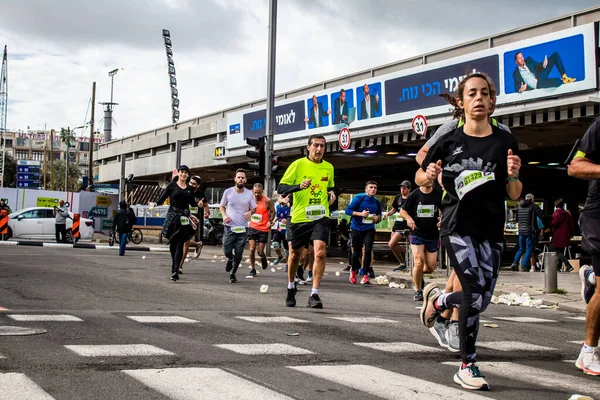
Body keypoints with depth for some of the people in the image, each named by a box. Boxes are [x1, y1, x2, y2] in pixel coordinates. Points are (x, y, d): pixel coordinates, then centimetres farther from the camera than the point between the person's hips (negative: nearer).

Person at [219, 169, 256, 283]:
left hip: (243, 228, 1)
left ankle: (232, 274, 20)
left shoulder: (249, 194, 1)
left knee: (238, 254, 1)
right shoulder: (228, 192, -2)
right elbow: (221, 206, 11)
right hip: (229, 227, -1)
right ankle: (230, 259, 34)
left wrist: (250, 212, -12)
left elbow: (254, 208, 11)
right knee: (227, 251, -4)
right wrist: (224, 215, -8)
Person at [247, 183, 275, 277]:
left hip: (263, 229, -2)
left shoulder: (267, 201, -9)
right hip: (253, 227, 2)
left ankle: (263, 258, 37)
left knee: (260, 252, 0)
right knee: (252, 249, -7)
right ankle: (253, 269, 7)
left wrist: (270, 221, -9)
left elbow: (273, 212, 3)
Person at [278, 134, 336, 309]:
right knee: (295, 254, 13)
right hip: (299, 217, -1)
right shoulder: (298, 164, -5)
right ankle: (291, 288, 38)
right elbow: (281, 188, -8)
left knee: (320, 252, -18)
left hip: (321, 217, 1)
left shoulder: (329, 167, 8)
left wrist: (332, 194, 2)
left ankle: (314, 295, -12)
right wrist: (299, 186, -25)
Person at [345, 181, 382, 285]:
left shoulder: (377, 202, 3)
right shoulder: (359, 198, -8)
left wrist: (377, 218, -6)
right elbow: (348, 210, -11)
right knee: (356, 253, 6)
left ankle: (365, 275, -7)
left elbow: (379, 215, 17)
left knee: (368, 250, -17)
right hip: (357, 229, -2)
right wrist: (361, 214, -21)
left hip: (369, 230, 2)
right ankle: (354, 270, 36)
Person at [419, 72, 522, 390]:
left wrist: (513, 175, -17)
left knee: (481, 300, 5)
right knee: (475, 292, -15)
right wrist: (429, 175, -11)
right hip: (457, 226, -3)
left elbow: (514, 196, 4)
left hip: (491, 230, 3)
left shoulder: (504, 141, 1)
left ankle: (436, 299, 36)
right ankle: (467, 367, 0)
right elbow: (421, 176, 11)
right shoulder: (449, 141, 0)